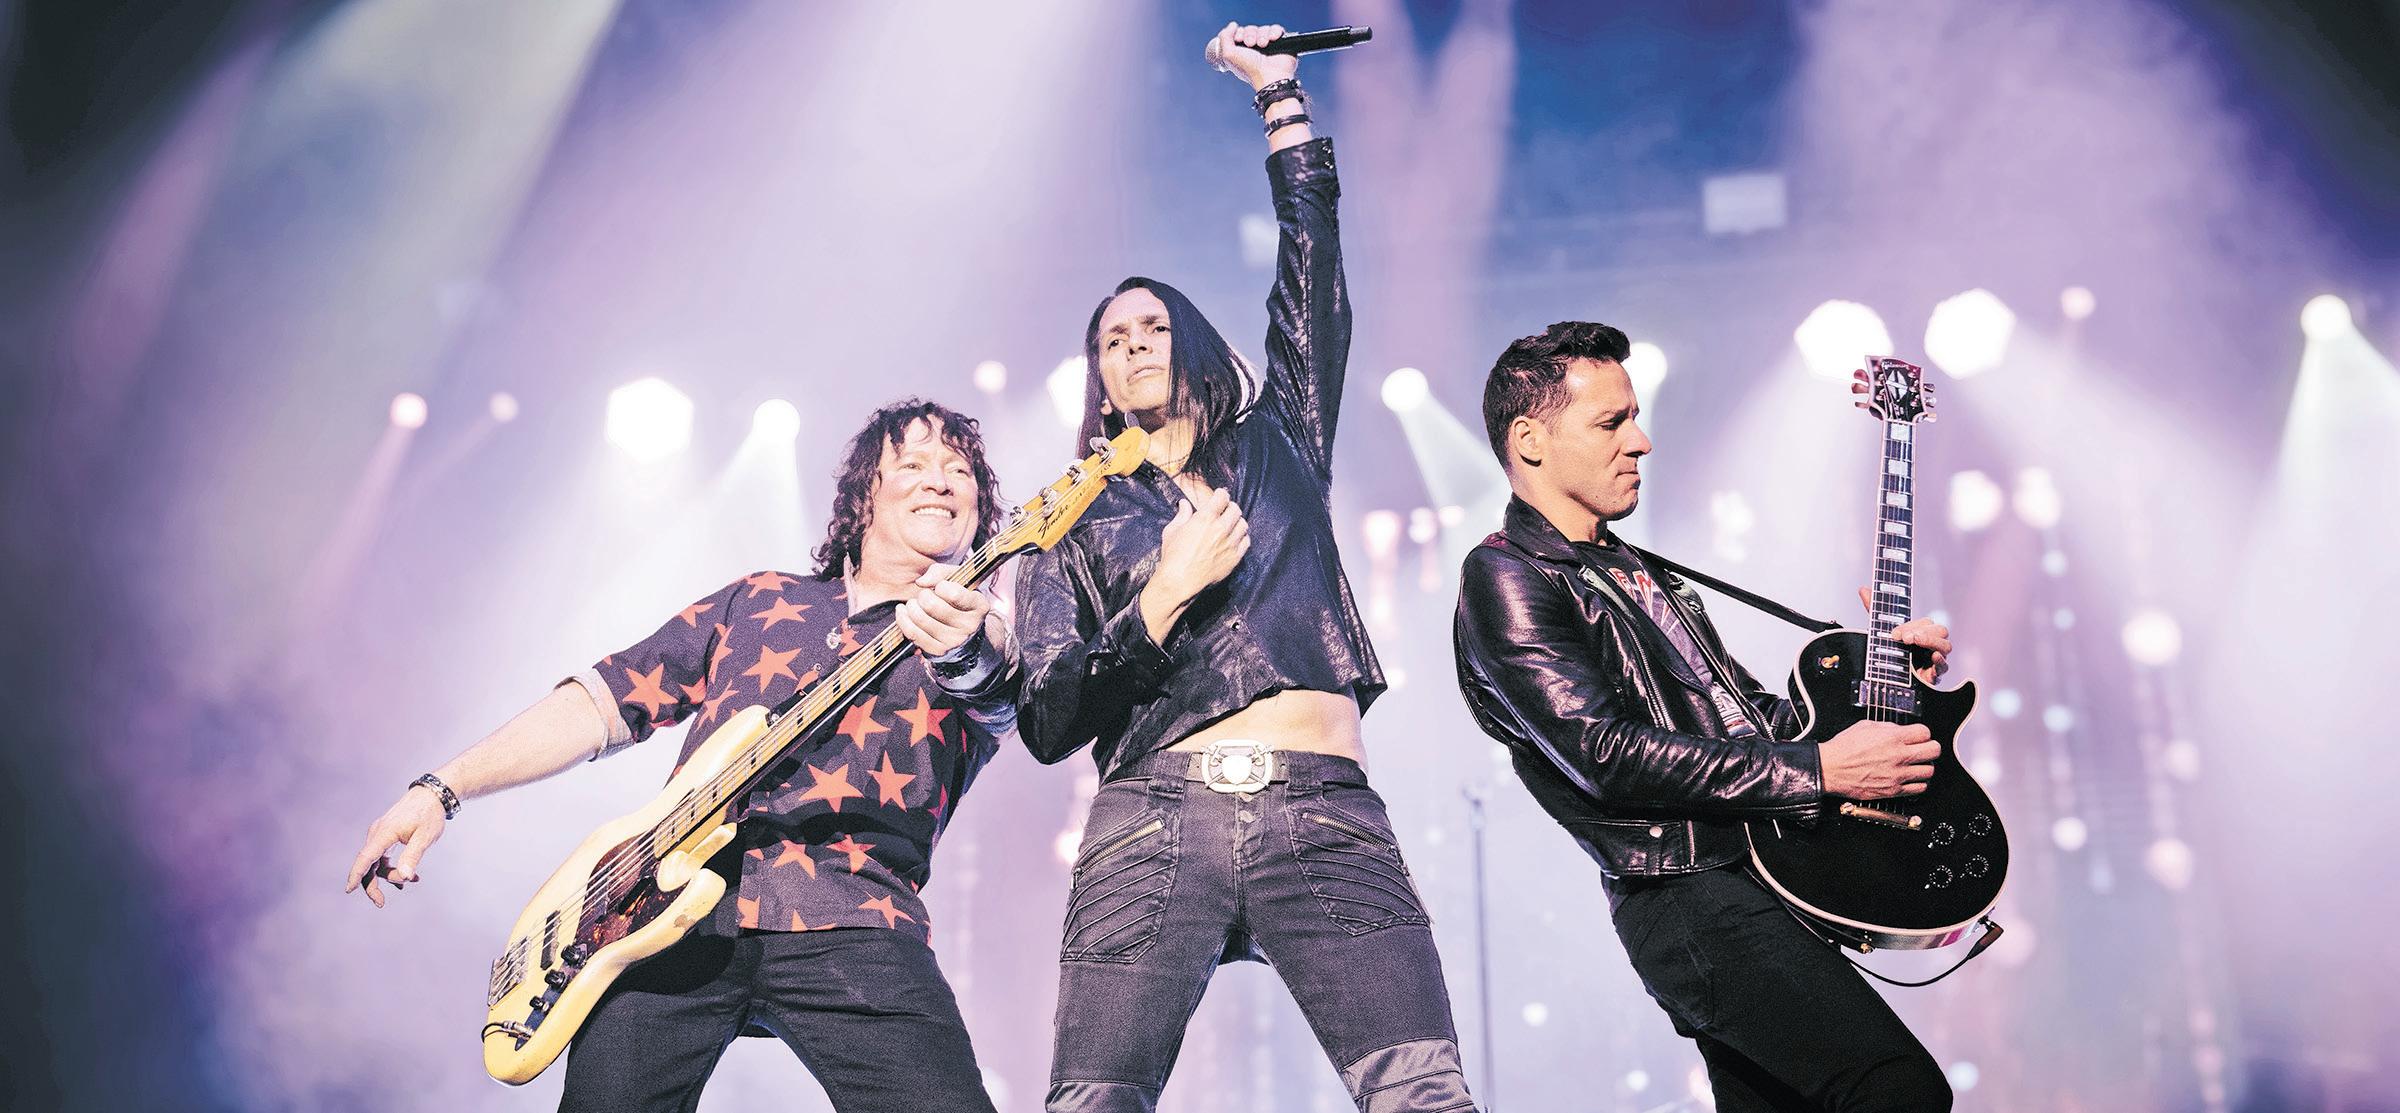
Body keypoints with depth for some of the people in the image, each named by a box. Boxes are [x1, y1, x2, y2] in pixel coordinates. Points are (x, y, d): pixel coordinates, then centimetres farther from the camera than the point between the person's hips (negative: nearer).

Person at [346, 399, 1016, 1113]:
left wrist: (969, 647, -38)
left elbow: (996, 694, -13)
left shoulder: (987, 630, 12)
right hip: (675, 905, 3)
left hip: (849, 928, -3)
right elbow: (601, 700, 22)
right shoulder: (757, 601, 22)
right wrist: (440, 789, 13)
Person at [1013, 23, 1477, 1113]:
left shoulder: (1279, 448, 24)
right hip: (1156, 819, 0)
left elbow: (1311, 269, 18)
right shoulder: (1077, 521, 19)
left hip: (1327, 819, 1)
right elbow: (1049, 727, 7)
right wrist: (1166, 594, -3)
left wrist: (1280, 95, 20)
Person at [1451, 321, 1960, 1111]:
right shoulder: (1504, 579, -7)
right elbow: (1605, 755, -18)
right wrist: (1820, 772, -18)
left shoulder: (1637, 572, 22)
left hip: (1762, 874, 9)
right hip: (1686, 895, -9)